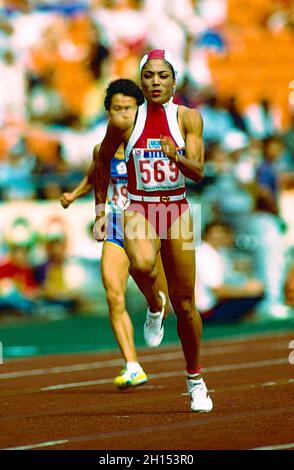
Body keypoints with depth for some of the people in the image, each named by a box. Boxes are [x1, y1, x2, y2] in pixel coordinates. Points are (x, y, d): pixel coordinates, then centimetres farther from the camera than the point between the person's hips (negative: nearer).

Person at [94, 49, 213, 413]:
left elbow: (198, 172, -12)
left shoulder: (188, 118, -4)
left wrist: (176, 156, -33)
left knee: (185, 306, 4)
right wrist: (100, 211, 11)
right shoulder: (124, 122, -3)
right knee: (142, 264, -36)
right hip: (138, 210, -1)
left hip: (177, 211, 1)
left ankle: (195, 380, 23)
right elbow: (103, 162, 13)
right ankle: (154, 306, -1)